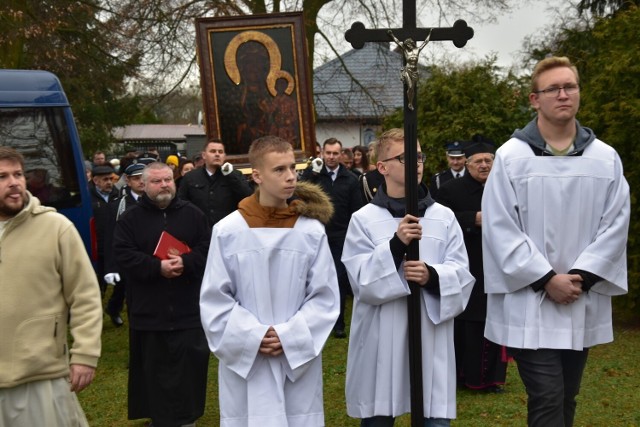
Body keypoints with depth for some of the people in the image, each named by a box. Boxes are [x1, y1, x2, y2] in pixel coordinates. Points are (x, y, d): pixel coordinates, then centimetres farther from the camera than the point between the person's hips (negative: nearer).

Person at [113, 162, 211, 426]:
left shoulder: (193, 215, 6)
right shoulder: (130, 219, 2)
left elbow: (208, 249, 1)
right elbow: (123, 257, -8)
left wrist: (185, 262, -18)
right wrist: (157, 267, -19)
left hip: (188, 307, 1)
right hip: (149, 309, 0)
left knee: (190, 363, 4)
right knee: (155, 367, 7)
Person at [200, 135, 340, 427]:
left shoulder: (311, 230, -5)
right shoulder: (227, 231, -6)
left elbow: (325, 296, -1)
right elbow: (214, 299, -2)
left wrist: (289, 336, -12)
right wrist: (253, 337, -11)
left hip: (299, 361, 1)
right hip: (245, 360, 0)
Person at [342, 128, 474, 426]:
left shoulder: (444, 216, 5)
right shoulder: (364, 219, -2)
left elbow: (462, 275, 1)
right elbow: (362, 281, -8)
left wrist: (433, 276, -19)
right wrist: (395, 245, -21)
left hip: (431, 337, 1)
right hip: (381, 340, -1)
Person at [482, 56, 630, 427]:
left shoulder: (606, 157, 4)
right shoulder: (511, 156, -5)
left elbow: (616, 225, 1)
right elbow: (500, 229, -9)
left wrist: (582, 277, -10)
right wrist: (546, 280, -13)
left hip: (584, 304, 4)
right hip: (529, 304, -4)